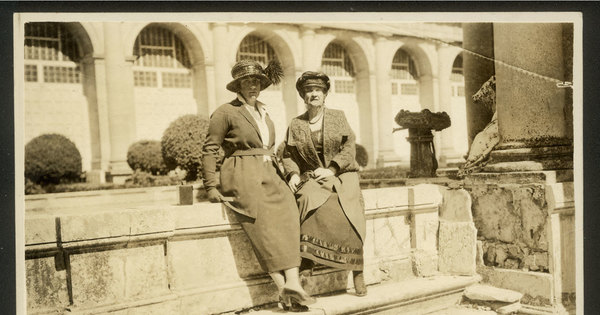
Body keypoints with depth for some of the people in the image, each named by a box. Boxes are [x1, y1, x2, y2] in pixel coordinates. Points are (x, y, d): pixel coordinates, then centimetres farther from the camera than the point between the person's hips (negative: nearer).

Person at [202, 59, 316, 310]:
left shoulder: (263, 112, 22)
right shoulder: (226, 112, 2)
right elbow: (209, 150, 0)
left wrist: (283, 175, 15)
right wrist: (211, 188, -5)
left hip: (268, 174, 6)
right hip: (242, 176, -5)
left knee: (288, 211, -22)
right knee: (265, 224, -24)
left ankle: (292, 283, -30)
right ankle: (283, 287, -24)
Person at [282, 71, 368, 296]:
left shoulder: (338, 117, 9)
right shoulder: (296, 125, 11)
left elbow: (349, 148, 1)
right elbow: (288, 155, 11)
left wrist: (331, 169, -11)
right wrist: (293, 174, -8)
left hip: (341, 175, 0)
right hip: (312, 178, 0)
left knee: (350, 214, -26)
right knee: (308, 200, -34)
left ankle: (357, 273, -14)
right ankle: (306, 264, -30)